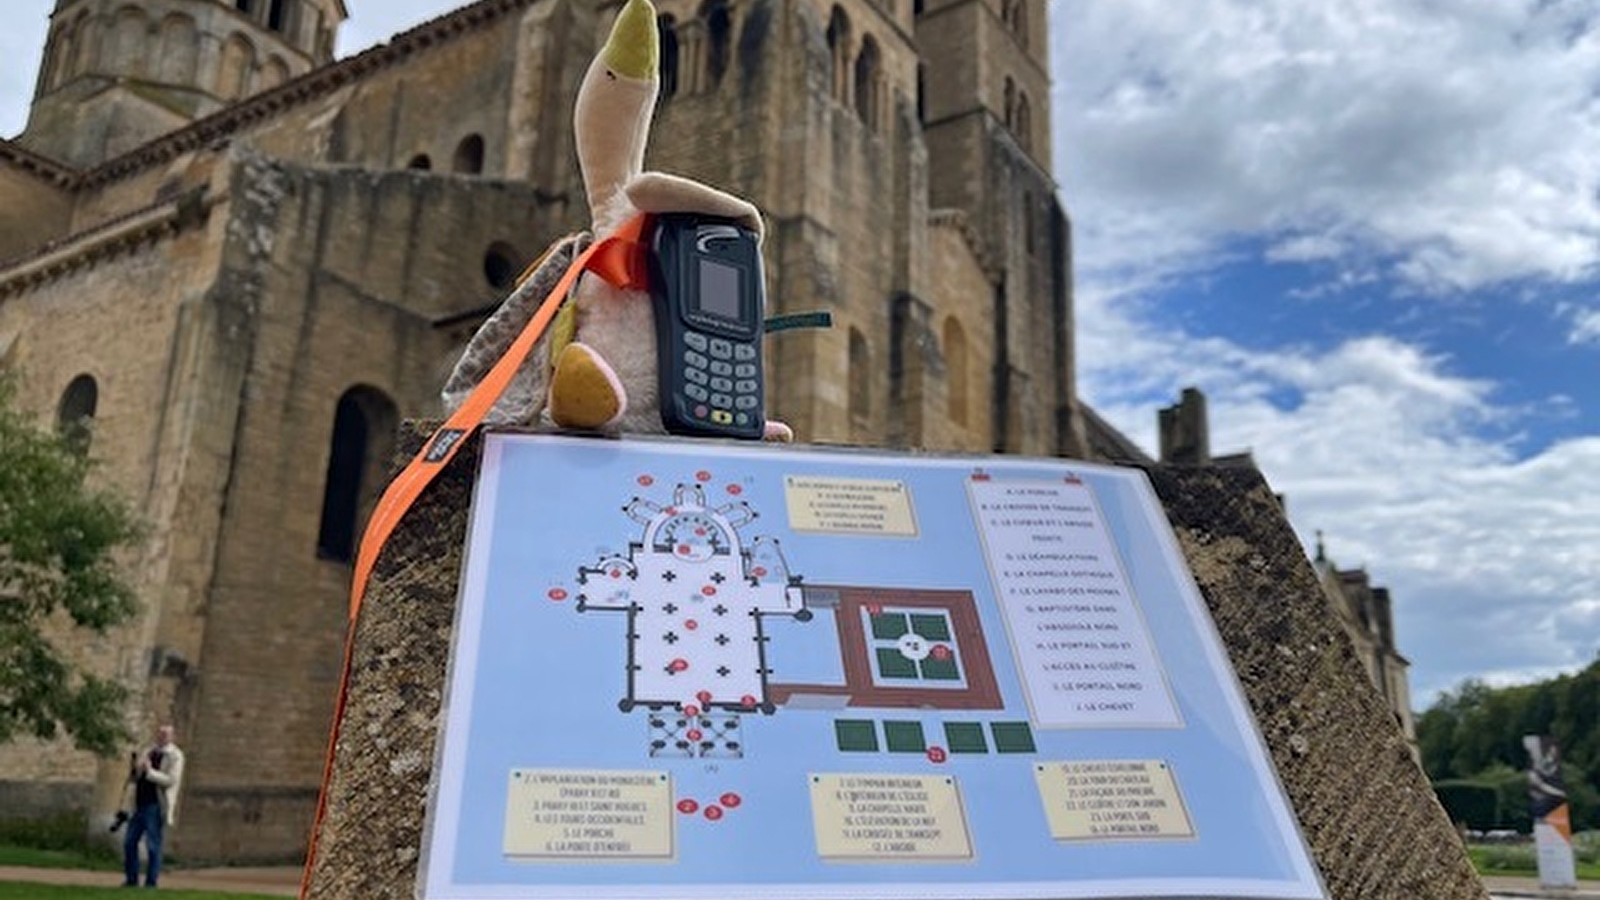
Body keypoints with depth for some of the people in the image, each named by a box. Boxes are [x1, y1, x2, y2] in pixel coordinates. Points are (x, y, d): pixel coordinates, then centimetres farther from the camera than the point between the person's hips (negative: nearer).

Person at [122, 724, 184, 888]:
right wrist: (133, 767, -3)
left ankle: (150, 882, 4)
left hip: (157, 806, -7)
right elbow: (133, 780, 18)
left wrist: (150, 771, -21)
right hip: (140, 805, 7)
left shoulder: (175, 756, -3)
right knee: (129, 842, 9)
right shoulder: (148, 753, 15)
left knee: (153, 846, -3)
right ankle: (131, 879, 20)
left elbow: (171, 780, -14)